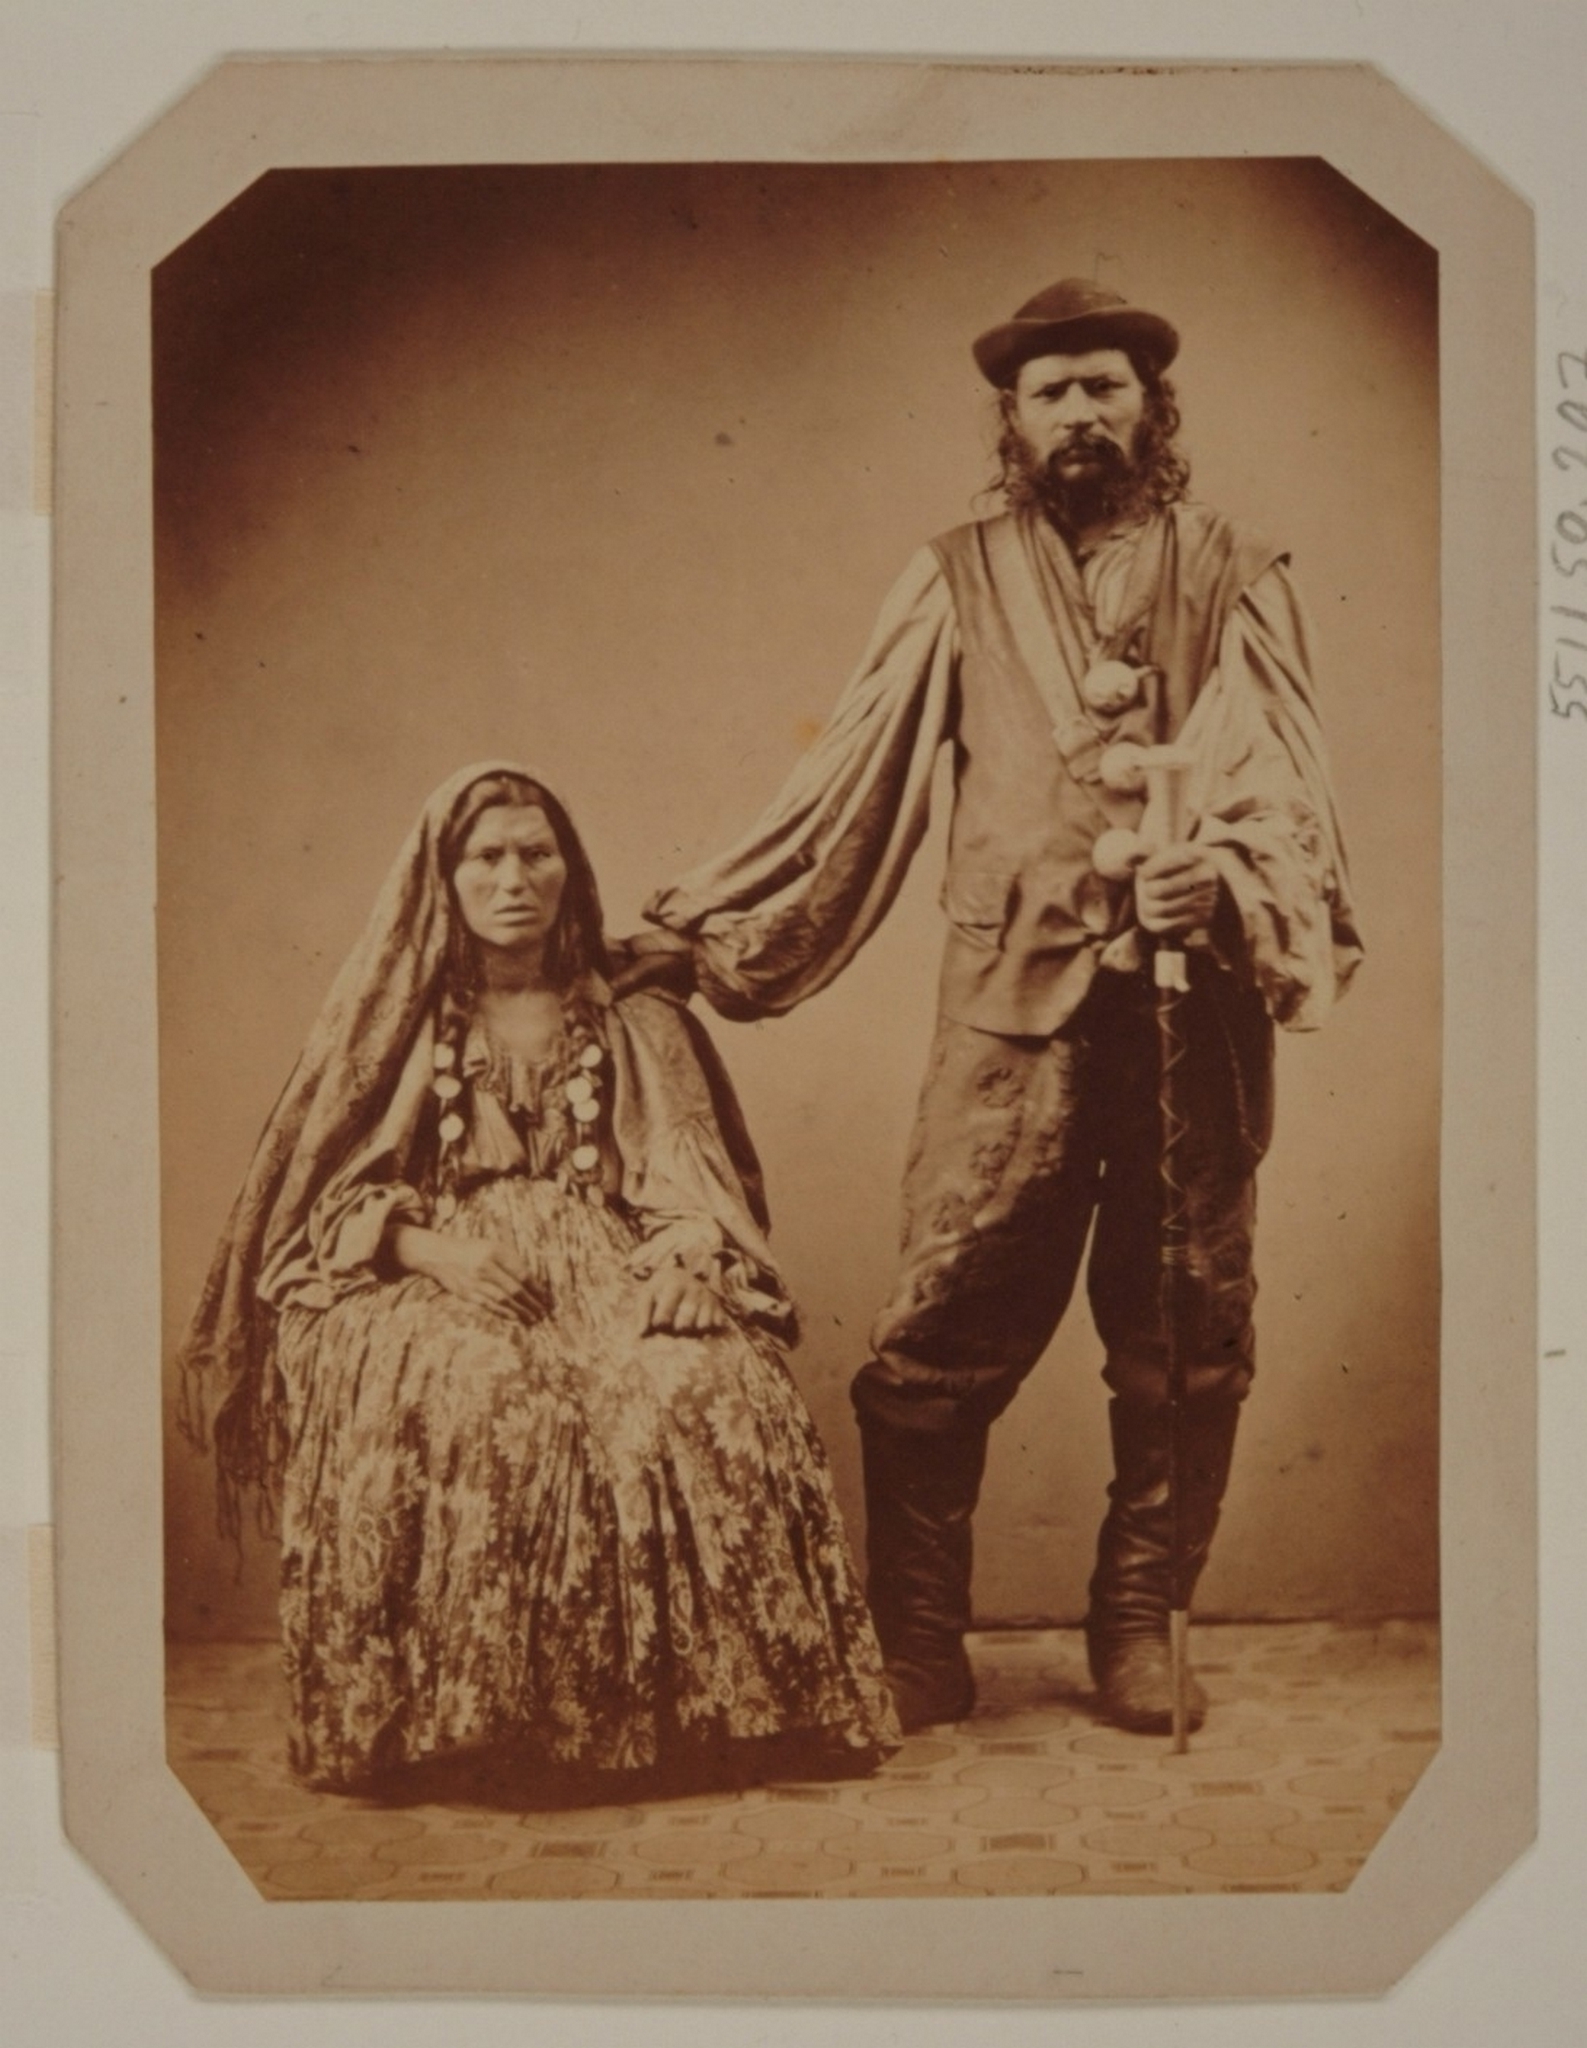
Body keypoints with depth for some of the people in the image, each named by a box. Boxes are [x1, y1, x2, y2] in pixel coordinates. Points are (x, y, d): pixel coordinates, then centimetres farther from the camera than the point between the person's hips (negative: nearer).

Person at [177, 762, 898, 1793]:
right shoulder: (397, 1022, 16)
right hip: (432, 1281, -1)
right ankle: (470, 1714, -27)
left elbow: (695, 1180, 9)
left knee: (706, 1393, -33)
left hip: (611, 1277, 1)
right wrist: (433, 1247, -13)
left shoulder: (635, 1022, 19)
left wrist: (685, 1261, -14)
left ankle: (680, 1704, -22)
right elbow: (331, 1194, 7)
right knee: (477, 1398, -38)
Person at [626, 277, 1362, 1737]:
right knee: (941, 1335, -3)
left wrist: (1229, 874, -23)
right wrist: (695, 928, 7)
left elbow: (1285, 783, -1)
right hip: (1012, 1010, 0)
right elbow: (853, 779, 11)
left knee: (1188, 1340, 6)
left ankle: (1139, 1628, 22)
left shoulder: (1235, 577, 11)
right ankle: (917, 1646, 10)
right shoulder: (960, 582, 13)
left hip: (1196, 1009, 1)